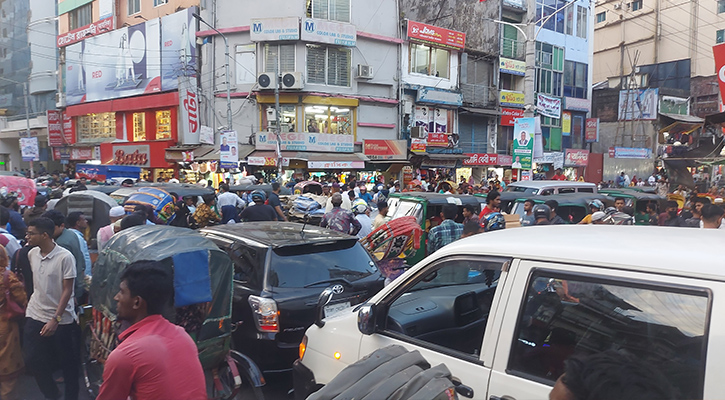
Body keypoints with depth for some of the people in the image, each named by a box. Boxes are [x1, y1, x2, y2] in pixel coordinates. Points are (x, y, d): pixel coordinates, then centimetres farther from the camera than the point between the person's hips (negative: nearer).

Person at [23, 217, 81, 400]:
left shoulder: (65, 257, -16)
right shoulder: (32, 254, 2)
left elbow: (67, 290, -14)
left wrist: (55, 319, -18)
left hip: (61, 319, -5)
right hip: (35, 316, 5)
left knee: (68, 362, 7)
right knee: (33, 360, 6)